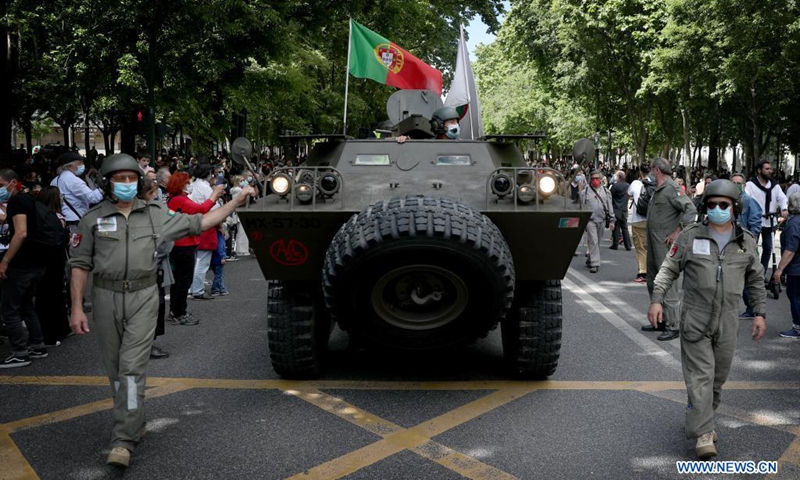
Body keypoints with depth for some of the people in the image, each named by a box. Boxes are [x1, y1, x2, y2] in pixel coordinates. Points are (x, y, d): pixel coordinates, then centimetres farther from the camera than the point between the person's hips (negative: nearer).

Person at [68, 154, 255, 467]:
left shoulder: (156, 215, 4)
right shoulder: (93, 219, 2)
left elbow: (198, 224, 10)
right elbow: (80, 264, 2)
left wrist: (237, 202, 7)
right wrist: (77, 308, -4)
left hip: (143, 298, -1)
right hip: (106, 299, 1)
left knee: (132, 368, -9)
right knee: (115, 369, 10)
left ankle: (123, 441, -8)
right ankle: (133, 421, 30)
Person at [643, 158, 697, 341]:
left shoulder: (671, 188, -14)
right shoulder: (658, 190, 16)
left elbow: (690, 210, -22)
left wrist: (677, 232, -21)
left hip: (666, 244, -11)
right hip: (653, 243, 11)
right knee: (653, 282, 17)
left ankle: (673, 326, -6)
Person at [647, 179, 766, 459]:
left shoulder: (746, 242, 8)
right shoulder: (690, 236, -1)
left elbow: (755, 280, 16)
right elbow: (668, 269, 2)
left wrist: (760, 313, 11)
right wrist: (657, 299, -8)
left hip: (727, 323, 4)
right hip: (695, 320, -3)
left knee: (718, 377, 12)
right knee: (700, 376, -8)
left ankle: (701, 419, 32)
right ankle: (703, 434, -8)